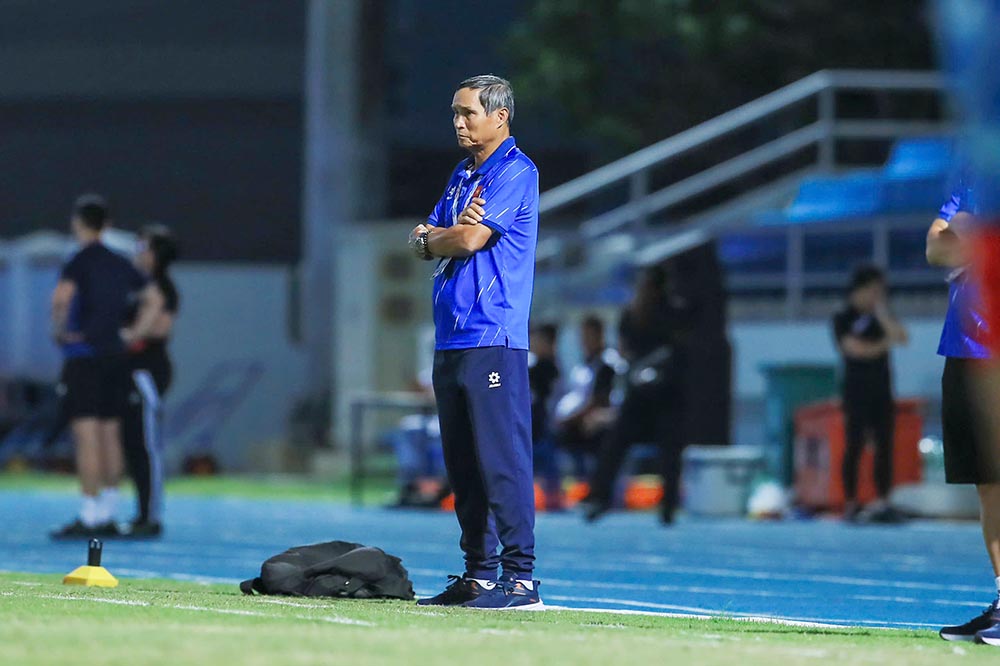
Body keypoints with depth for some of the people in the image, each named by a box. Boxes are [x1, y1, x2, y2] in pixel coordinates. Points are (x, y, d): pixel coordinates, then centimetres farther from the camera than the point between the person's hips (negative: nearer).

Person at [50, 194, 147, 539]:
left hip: (84, 355, -7)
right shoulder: (120, 264, 11)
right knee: (110, 436, 10)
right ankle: (108, 514, 12)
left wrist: (59, 329, -12)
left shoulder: (80, 261, -9)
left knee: (87, 436, -7)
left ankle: (90, 516, -10)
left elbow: (61, 296, -28)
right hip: (116, 354, 7)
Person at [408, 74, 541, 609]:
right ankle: (478, 575, 13)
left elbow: (469, 239, -14)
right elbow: (421, 240, 17)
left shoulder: (515, 172, -6)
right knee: (463, 465, 9)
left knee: (502, 460, -12)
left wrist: (435, 238, 7)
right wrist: (449, 234, -5)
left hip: (494, 340, -9)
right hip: (451, 340, 9)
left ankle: (520, 577, -13)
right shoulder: (462, 175, 21)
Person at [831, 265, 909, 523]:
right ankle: (851, 504, -2)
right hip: (856, 389, -5)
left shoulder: (879, 317, 13)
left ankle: (882, 503, 1)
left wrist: (882, 314, -8)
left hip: (881, 388, 5)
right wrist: (885, 344, -2)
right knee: (855, 444, -5)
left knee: (884, 444, 0)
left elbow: (901, 336, -2)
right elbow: (856, 349, -14)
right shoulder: (843, 319, -3)